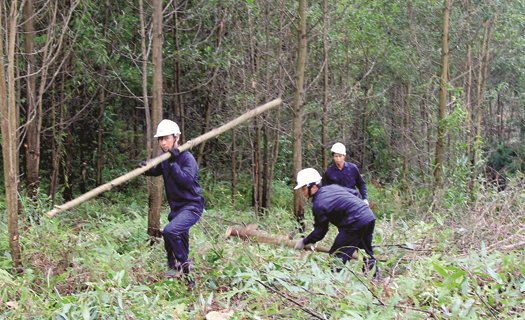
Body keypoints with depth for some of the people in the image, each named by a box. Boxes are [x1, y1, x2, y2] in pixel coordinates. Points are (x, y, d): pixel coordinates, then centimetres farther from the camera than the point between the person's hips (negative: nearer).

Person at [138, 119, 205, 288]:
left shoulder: (187, 157, -15)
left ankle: (181, 264, -12)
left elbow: (187, 181, -26)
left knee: (170, 231, -29)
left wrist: (173, 163, -30)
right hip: (176, 208, 8)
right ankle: (187, 278, 27)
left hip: (192, 206, -8)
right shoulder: (163, 158, 7)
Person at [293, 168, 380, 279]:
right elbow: (354, 193, 22)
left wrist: (304, 242, 9)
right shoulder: (333, 187, 15)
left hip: (356, 223, -9)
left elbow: (320, 231, -3)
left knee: (336, 256, -2)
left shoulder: (318, 204, -8)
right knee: (367, 251, 24)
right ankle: (375, 276, 30)